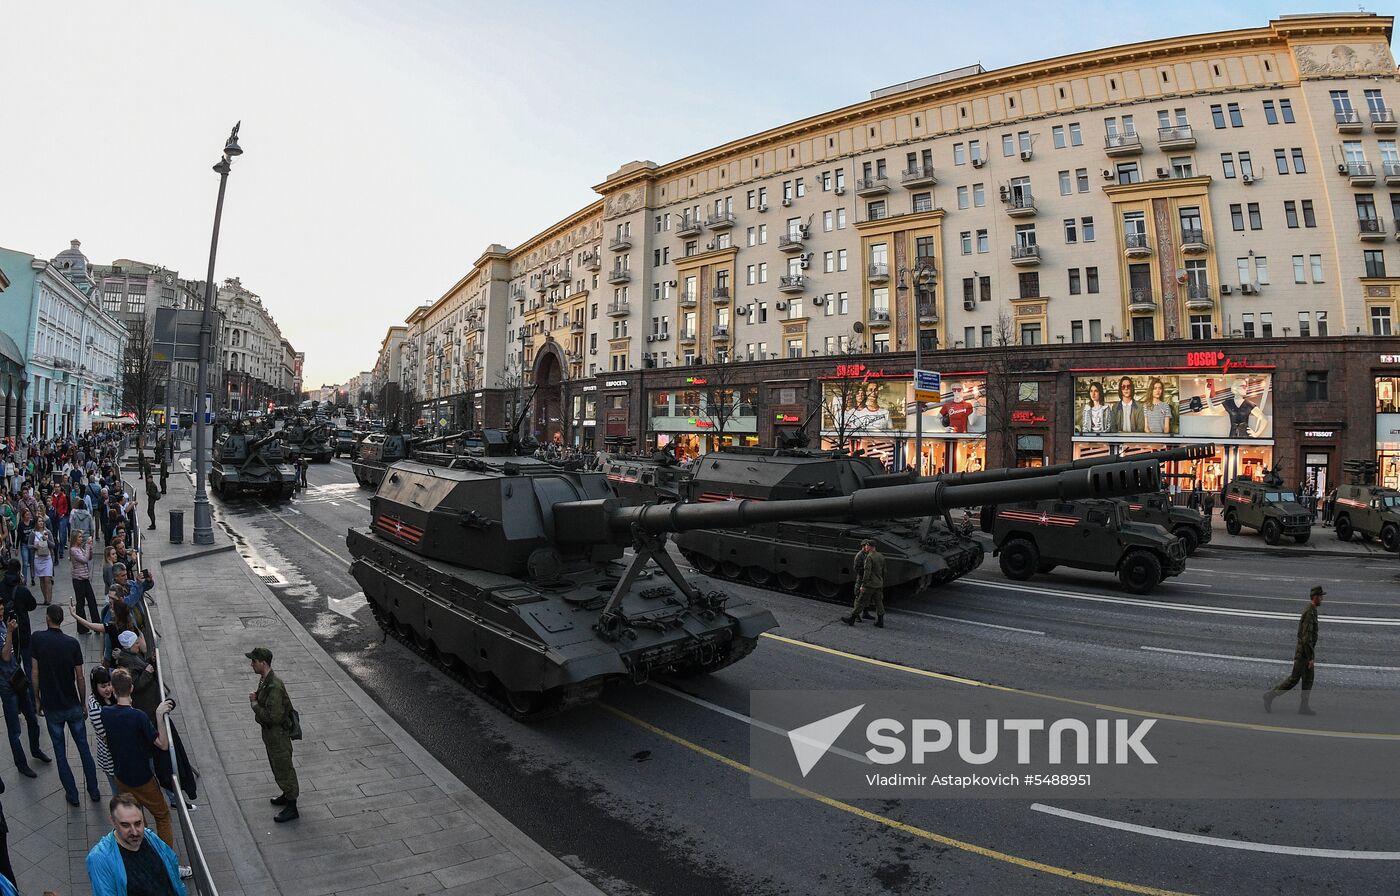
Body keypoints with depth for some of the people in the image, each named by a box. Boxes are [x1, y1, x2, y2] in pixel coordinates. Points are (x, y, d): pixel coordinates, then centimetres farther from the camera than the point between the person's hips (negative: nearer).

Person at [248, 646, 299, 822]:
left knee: (284, 768, 2)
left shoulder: (274, 686, -31)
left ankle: (292, 808, 15)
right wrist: (255, 699, -3)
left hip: (278, 733, -10)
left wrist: (254, 704, -22)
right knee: (277, 766, 24)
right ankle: (287, 795, 43)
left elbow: (273, 717, -33)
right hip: (269, 732, 10)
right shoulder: (264, 679, 1)